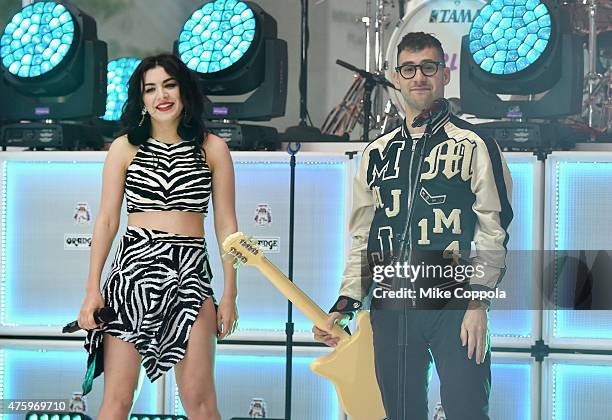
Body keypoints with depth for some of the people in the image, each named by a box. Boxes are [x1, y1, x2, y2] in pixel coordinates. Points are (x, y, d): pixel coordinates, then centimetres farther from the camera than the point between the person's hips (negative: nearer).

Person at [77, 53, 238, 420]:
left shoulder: (212, 148, 8)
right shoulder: (125, 148, 8)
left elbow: (226, 224, 8)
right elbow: (107, 220, 8)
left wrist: (230, 293, 4)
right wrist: (92, 290, 1)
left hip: (190, 276, 0)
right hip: (134, 270, 0)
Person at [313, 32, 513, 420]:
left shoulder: (475, 145, 2)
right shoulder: (378, 153, 16)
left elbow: (494, 230, -2)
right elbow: (362, 237, 18)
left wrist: (478, 304, -11)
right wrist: (345, 304, 8)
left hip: (455, 304, -4)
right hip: (391, 307, 4)